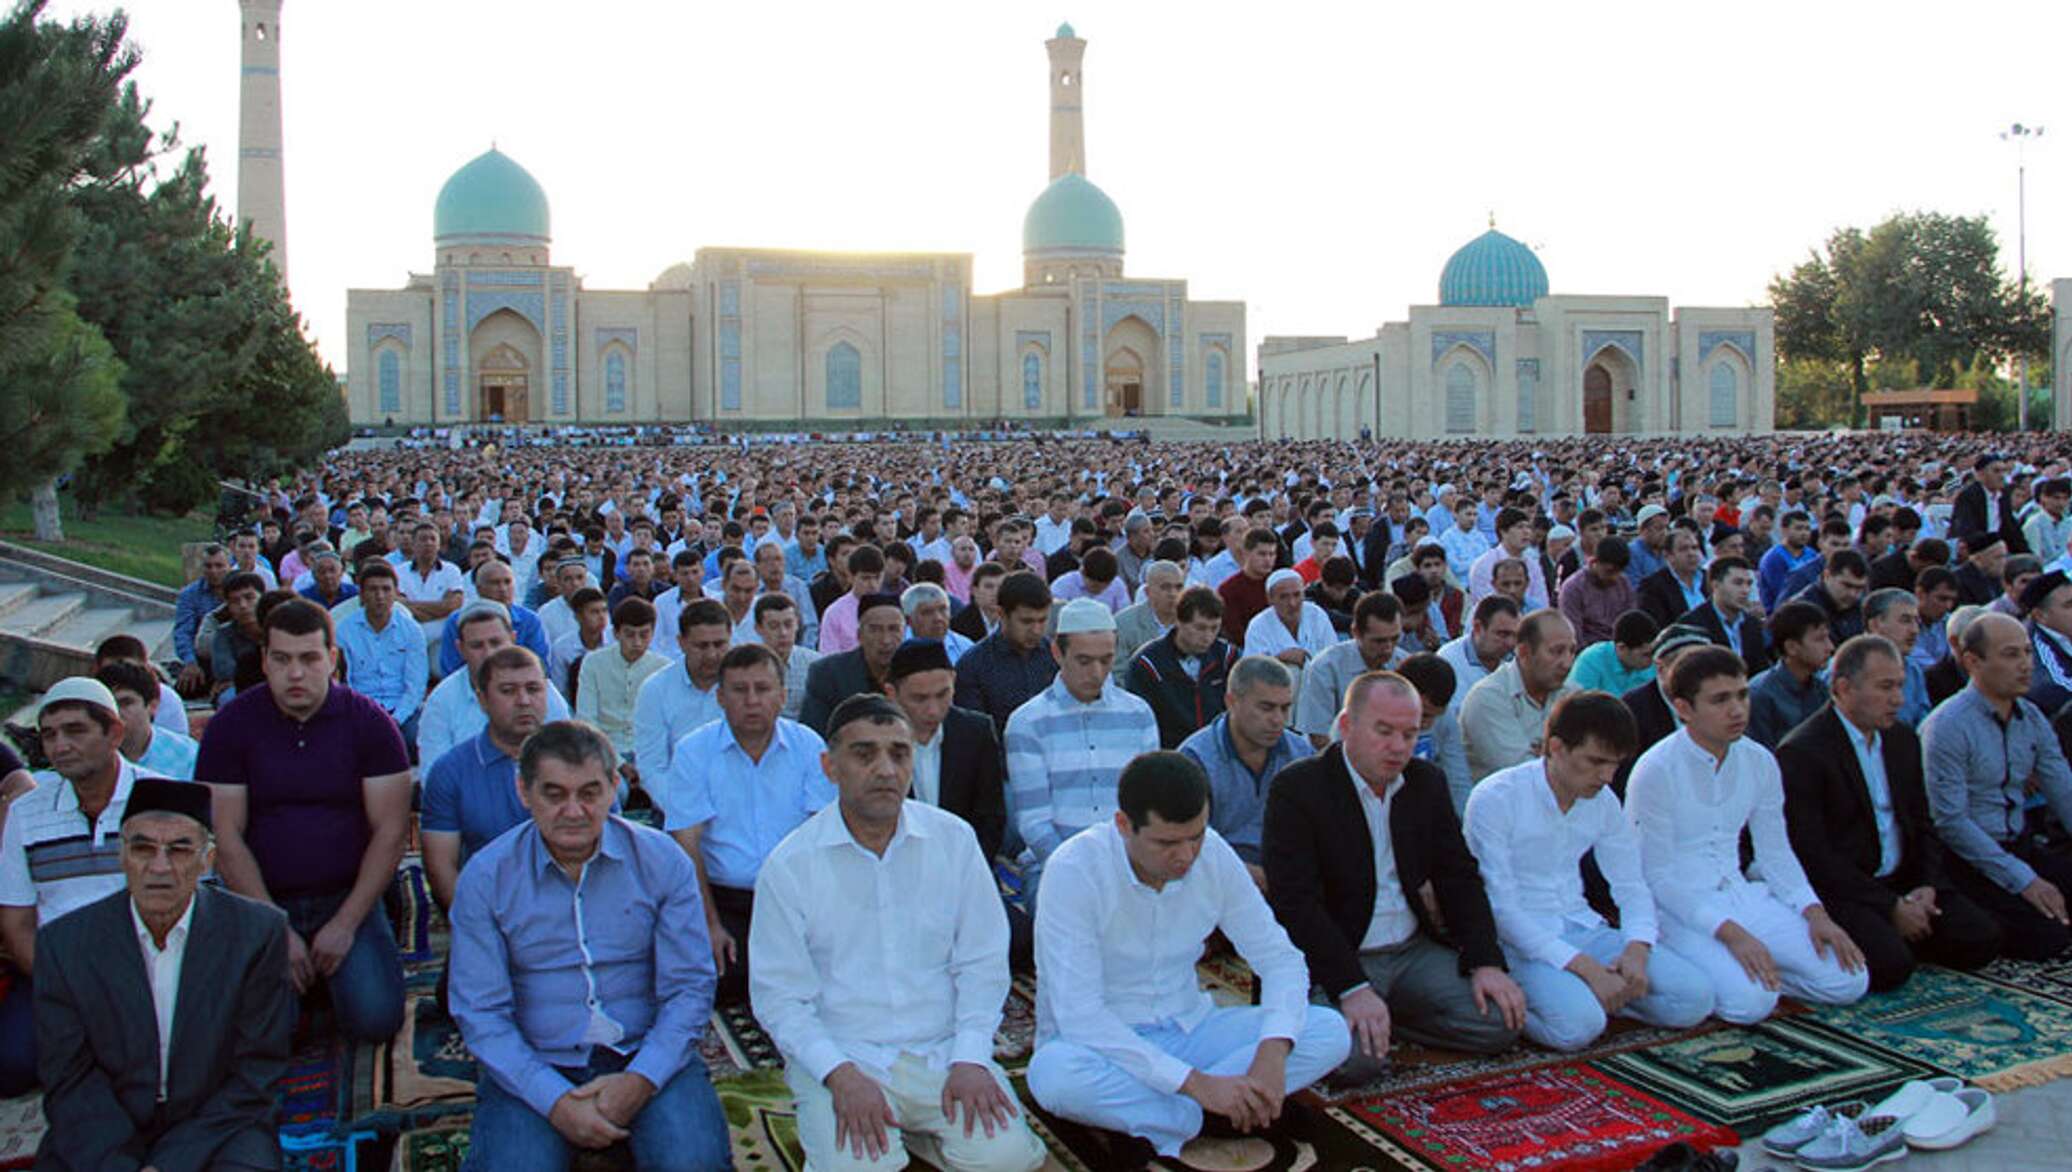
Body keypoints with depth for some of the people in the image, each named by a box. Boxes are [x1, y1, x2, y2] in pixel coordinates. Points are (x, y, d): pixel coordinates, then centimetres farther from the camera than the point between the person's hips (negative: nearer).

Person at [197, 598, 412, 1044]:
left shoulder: (369, 722, -3)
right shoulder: (231, 726, -2)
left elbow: (391, 831, -5)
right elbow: (227, 838, -6)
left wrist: (345, 924, -13)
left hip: (349, 899, 0)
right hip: (263, 903, 0)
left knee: (375, 1019, -18)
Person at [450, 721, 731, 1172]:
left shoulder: (661, 861, 0)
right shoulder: (485, 878, -1)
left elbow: (690, 988, -1)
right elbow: (480, 1013, -4)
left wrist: (640, 1080, -16)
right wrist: (556, 1101, -15)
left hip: (647, 1055, 1)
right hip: (534, 1066, 0)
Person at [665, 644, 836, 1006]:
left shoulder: (809, 746, 4)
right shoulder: (692, 753, -1)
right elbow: (688, 844, -5)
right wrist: (710, 925, -14)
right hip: (723, 898, -1)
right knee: (720, 982, -24)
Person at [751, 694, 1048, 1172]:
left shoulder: (954, 840, 2)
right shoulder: (789, 864, -4)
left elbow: (982, 963, 4)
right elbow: (779, 995, -3)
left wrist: (970, 1060, -9)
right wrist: (841, 1076, -16)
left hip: (945, 1053, 2)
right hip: (842, 1059, -2)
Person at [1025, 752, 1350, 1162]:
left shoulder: (1214, 855, -8)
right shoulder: (1075, 869, -23)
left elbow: (1280, 959, -2)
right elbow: (1078, 1015, -27)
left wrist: (1273, 1052, -22)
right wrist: (1196, 1083, -31)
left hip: (1187, 1028, 5)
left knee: (1330, 1031, -13)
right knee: (1055, 1073, -39)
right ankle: (1190, 1118, -17)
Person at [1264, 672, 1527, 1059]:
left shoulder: (1427, 782, 9)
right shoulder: (1296, 788, -11)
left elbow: (1459, 877, 11)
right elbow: (1296, 902, -18)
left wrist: (1485, 962, -4)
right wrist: (1353, 989, -27)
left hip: (1415, 952, 6)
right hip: (1334, 961, -6)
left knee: (1502, 1020, -12)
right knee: (1357, 1055, -30)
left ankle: (1385, 1017, 5)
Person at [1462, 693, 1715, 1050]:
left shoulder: (1603, 801, 6)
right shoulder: (1495, 799, -15)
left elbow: (1631, 886, 12)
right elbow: (1500, 907, -18)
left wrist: (1637, 949, -11)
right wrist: (1584, 967, -23)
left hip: (1582, 929, 6)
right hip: (1518, 940, -6)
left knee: (1695, 996, -11)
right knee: (1577, 1022, -33)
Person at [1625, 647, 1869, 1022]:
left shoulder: (1759, 762, 3)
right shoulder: (1655, 771, -16)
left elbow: (1776, 853, 12)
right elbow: (1657, 877, -15)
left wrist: (1815, 914, -5)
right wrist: (1731, 934, -24)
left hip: (1740, 894, 6)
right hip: (1678, 907, -6)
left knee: (1849, 979, -9)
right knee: (1751, 999, -29)